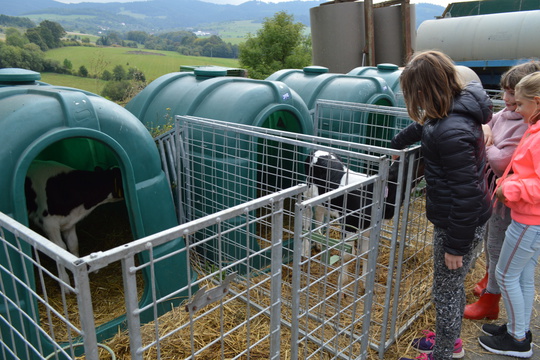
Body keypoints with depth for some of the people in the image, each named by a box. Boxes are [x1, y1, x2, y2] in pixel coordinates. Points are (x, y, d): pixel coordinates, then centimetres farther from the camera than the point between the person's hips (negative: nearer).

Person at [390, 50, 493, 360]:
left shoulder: (451, 132, -30)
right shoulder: (459, 111, 1)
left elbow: (466, 194, -28)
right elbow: (421, 127, 21)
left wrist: (456, 245, -19)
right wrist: (395, 146, 37)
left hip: (461, 225, -9)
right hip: (464, 220, 10)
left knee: (447, 289, 10)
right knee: (453, 284, 25)